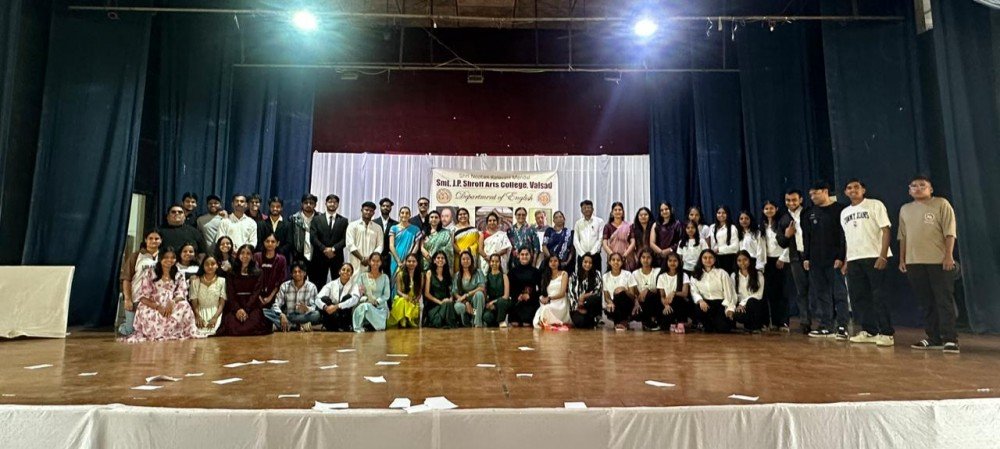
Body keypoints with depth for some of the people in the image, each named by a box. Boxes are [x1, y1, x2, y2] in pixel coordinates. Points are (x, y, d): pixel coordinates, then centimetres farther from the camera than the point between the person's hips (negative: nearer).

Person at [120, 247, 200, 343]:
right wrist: (158, 307, -20)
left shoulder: (179, 276, 11)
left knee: (184, 306, -29)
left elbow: (181, 295, 0)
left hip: (172, 308, 2)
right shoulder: (149, 274, 3)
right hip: (151, 307, -1)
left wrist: (172, 303, -23)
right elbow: (143, 297, -3)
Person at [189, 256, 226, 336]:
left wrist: (215, 317, -17)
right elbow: (194, 303, 1)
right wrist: (198, 316, -17)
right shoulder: (196, 281, 8)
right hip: (200, 312, 1)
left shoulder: (222, 281, 5)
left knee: (213, 329, -30)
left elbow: (222, 303, 0)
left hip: (215, 312, -1)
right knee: (199, 330, -29)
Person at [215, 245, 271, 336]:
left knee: (252, 324, -30)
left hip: (252, 306, -1)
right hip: (234, 306, 1)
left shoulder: (257, 273, 10)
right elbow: (230, 293, 3)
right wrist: (237, 309, -15)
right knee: (231, 324, -28)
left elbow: (256, 293, 0)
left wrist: (246, 310, -15)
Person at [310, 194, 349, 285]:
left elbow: (345, 239, -1)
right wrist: (324, 249, -12)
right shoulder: (316, 219, 8)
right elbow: (313, 237, -1)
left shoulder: (343, 221, 8)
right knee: (319, 284, 0)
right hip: (320, 257, 0)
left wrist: (333, 249, -14)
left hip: (337, 257, 0)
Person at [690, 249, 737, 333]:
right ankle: (709, 327, -1)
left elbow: (728, 292, -1)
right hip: (705, 304, 2)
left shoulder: (722, 273, 4)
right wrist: (700, 300, -23)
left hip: (721, 304, -2)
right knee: (697, 309, -33)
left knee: (723, 328, -22)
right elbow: (694, 292, -1)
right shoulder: (695, 276, 9)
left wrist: (730, 309, -11)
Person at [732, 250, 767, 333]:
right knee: (737, 316, -35)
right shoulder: (734, 276, 9)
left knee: (751, 301, -37)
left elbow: (759, 295, -7)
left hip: (756, 304, 0)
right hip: (742, 306, 1)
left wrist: (743, 303, -18)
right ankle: (748, 326, 0)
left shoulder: (758, 274, 3)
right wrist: (739, 305, -18)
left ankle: (756, 327, -14)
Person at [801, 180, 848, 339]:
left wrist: (841, 257, -14)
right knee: (821, 294, 7)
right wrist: (806, 257, 9)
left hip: (835, 260, -5)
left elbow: (844, 235, -8)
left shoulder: (839, 210, -3)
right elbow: (806, 237, 14)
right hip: (816, 261, 5)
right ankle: (825, 326, 13)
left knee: (840, 293, -3)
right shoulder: (810, 213, 13)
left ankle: (842, 327, 2)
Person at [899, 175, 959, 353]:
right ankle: (934, 338, 14)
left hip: (939, 261, -4)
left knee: (944, 300, -4)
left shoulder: (941, 204, 1)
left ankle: (950, 339, 0)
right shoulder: (905, 209, 14)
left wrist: (949, 255, -13)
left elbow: (949, 232, -5)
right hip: (914, 263, 4)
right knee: (926, 302, 8)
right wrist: (902, 259, 12)